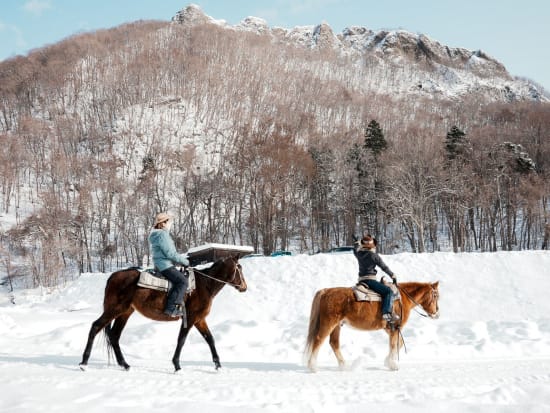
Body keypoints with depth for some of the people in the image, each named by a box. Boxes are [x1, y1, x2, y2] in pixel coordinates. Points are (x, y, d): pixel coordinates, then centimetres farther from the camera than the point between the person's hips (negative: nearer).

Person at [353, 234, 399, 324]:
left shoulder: (358, 253, 8)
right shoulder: (374, 255, -10)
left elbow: (356, 250, 34)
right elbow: (384, 267, -1)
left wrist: (357, 242, 55)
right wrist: (393, 276, 15)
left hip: (361, 280, 8)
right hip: (370, 280, -8)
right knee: (388, 291, -19)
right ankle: (387, 313, -39)